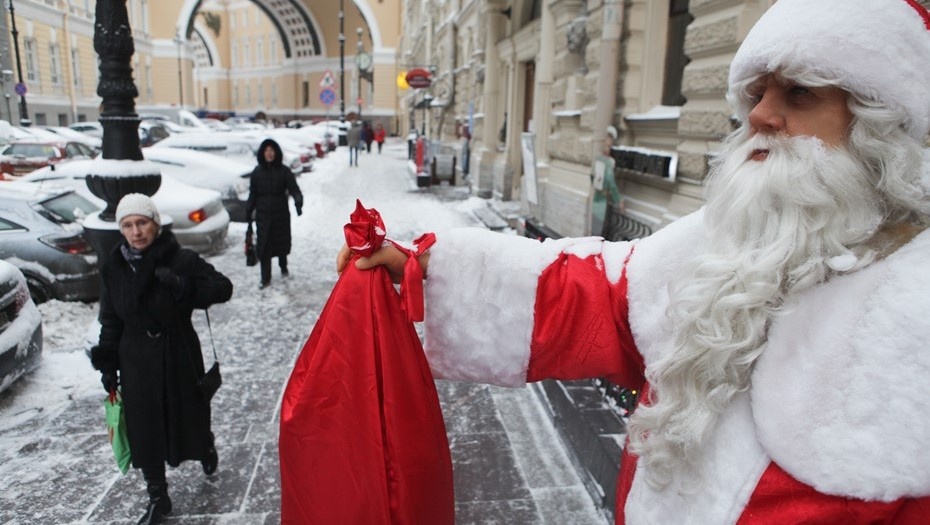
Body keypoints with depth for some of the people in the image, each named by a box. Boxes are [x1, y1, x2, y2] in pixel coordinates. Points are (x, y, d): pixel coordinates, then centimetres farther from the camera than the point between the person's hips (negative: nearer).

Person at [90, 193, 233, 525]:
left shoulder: (181, 260, -14)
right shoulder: (114, 266, -1)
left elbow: (223, 288, -14)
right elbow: (110, 321, 7)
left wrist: (184, 287, -30)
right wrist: (107, 364, 8)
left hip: (179, 355, -2)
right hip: (137, 361, 3)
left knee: (190, 413, 12)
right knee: (144, 430, 7)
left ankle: (206, 449, 48)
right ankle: (157, 498, 26)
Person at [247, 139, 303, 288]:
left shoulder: (283, 171, -5)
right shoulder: (257, 172, 2)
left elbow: (294, 189, -14)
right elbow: (253, 194, 8)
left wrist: (298, 203, -33)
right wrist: (248, 212, 6)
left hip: (281, 213, -1)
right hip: (263, 214, 1)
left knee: (282, 242, 13)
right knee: (264, 246, -1)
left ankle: (283, 267, 40)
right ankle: (265, 278, 6)